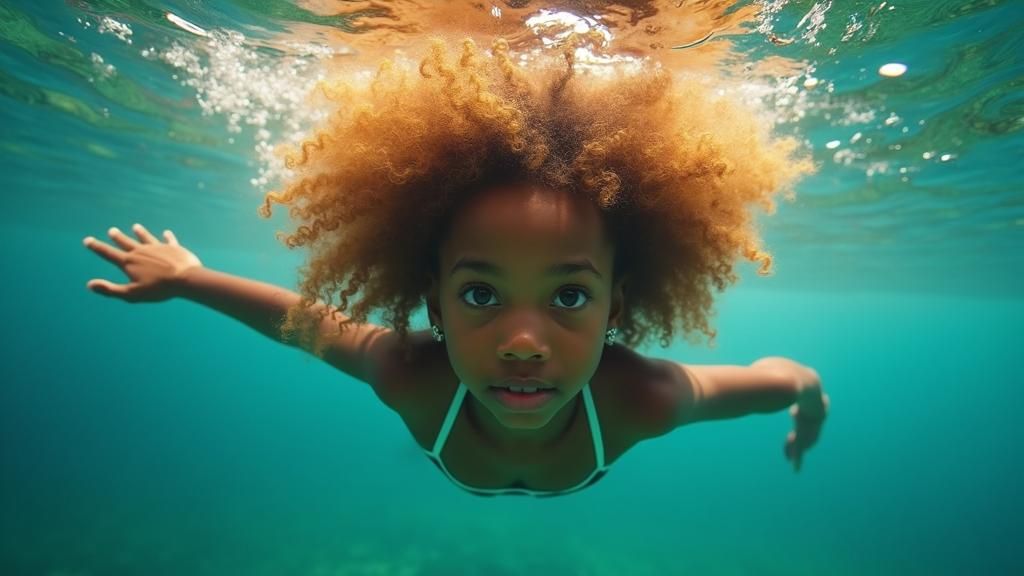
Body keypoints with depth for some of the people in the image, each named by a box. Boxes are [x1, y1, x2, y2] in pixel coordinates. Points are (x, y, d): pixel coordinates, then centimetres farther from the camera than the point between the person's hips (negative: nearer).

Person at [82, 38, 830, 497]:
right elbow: (305, 321, -27)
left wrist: (812, 397, -3)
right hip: (448, 407, 0)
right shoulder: (411, 379, -46)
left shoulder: (644, 400, -47)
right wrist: (185, 277, -11)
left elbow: (780, 376, -27)